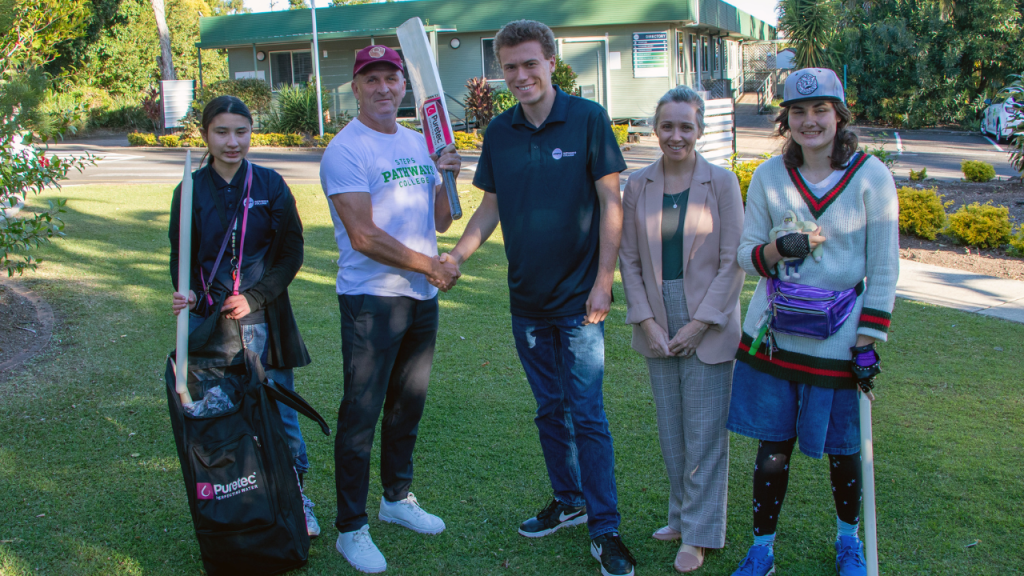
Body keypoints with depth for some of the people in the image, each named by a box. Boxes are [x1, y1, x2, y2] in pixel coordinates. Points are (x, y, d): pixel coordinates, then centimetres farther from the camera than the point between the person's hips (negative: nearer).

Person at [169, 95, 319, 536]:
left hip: (264, 319, -1)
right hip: (208, 319, 1)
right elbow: (181, 256, 9)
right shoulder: (191, 190, 4)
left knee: (278, 410, 3)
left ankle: (296, 500, 20)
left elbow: (291, 252, 1)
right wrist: (186, 293, -11)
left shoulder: (270, 185, 1)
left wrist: (255, 297, -10)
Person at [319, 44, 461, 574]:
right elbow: (364, 237, -18)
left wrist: (447, 178, -4)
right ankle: (350, 529, 11)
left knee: (409, 405, 17)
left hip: (422, 296, 7)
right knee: (361, 414, -1)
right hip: (370, 298, -7)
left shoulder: (418, 143, 12)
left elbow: (439, 221, 14)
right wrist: (431, 266, -14)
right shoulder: (346, 149, -10)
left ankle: (397, 497, 35)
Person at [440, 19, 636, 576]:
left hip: (579, 297, -4)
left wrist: (603, 279, -12)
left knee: (587, 414, -3)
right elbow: (491, 207, 10)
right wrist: (457, 253, -5)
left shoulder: (587, 119, -8)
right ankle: (569, 501, 33)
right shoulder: (499, 132, 4)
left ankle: (605, 529, 9)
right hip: (527, 299, 5)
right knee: (550, 409, 16)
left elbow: (610, 202, -7)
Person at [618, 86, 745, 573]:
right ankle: (681, 516, 30)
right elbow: (629, 259, 4)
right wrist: (647, 322, -5)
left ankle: (699, 535, 15)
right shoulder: (638, 185, 3)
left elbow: (732, 260, -6)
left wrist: (700, 323, -11)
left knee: (705, 435, 3)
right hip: (658, 326, 3)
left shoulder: (722, 182, -5)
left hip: (708, 326, -3)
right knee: (670, 432, 13)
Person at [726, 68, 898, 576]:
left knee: (842, 448, 13)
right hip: (773, 333, 1)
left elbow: (884, 269, -4)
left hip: (837, 338, -1)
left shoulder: (871, 176, -6)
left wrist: (869, 343, -7)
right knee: (772, 447, 8)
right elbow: (746, 252, 5)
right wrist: (778, 249, -17)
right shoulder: (769, 175, 0)